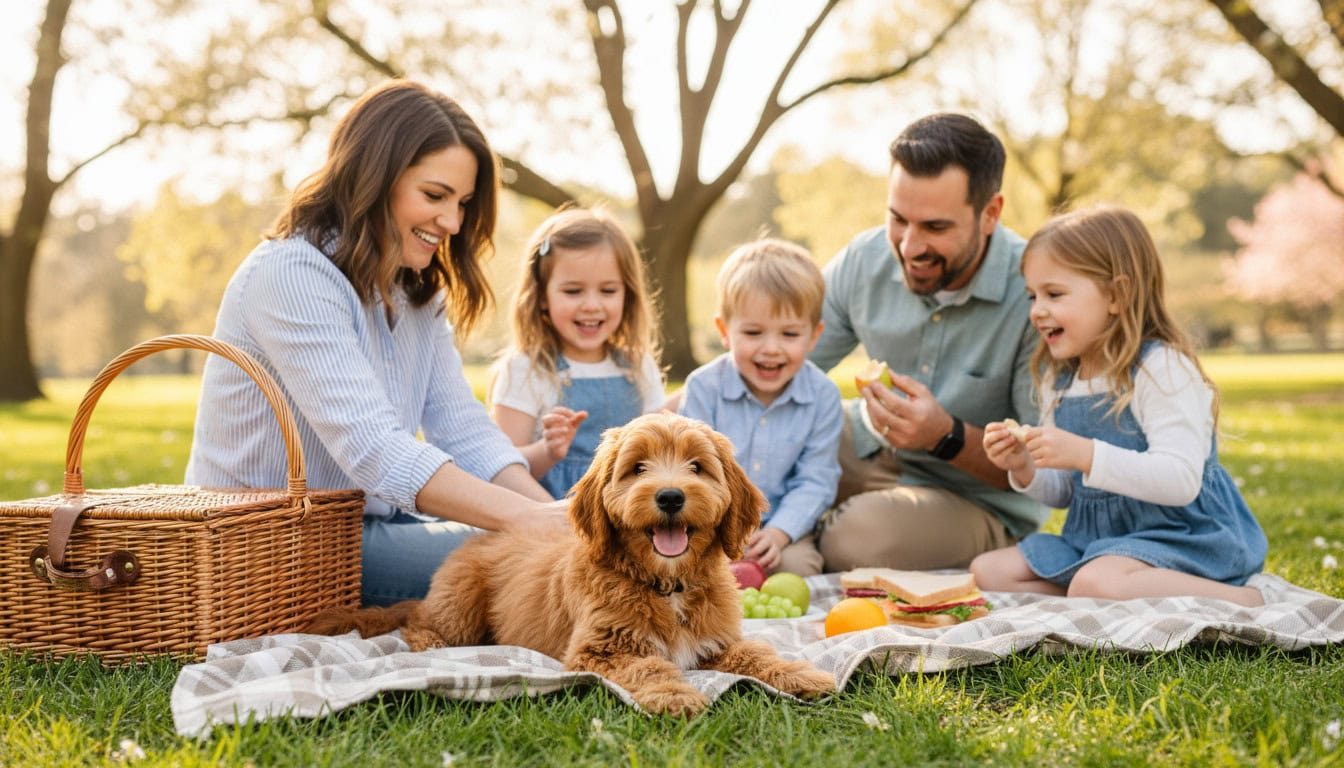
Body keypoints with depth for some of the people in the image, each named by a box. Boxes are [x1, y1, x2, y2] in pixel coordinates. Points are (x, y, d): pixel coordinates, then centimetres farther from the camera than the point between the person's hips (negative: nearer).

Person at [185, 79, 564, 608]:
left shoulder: (418, 292, 11)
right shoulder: (292, 273, -19)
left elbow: (467, 433, 1)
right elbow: (374, 450, -30)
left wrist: (558, 517, -16)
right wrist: (527, 517, -37)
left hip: (367, 524, 8)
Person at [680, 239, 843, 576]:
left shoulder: (823, 395, -6)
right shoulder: (704, 387, -8)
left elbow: (814, 481, -7)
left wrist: (779, 533, -23)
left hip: (785, 524, 1)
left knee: (798, 564, -26)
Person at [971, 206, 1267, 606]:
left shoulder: (1163, 370, -16)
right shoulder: (1060, 382, 9)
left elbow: (1181, 481, -26)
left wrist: (1087, 455, -33)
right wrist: (1025, 470, -5)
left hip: (1176, 534, -8)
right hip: (1095, 537, 9)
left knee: (1095, 582, -37)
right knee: (987, 571, 0)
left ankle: (1244, 600, -19)